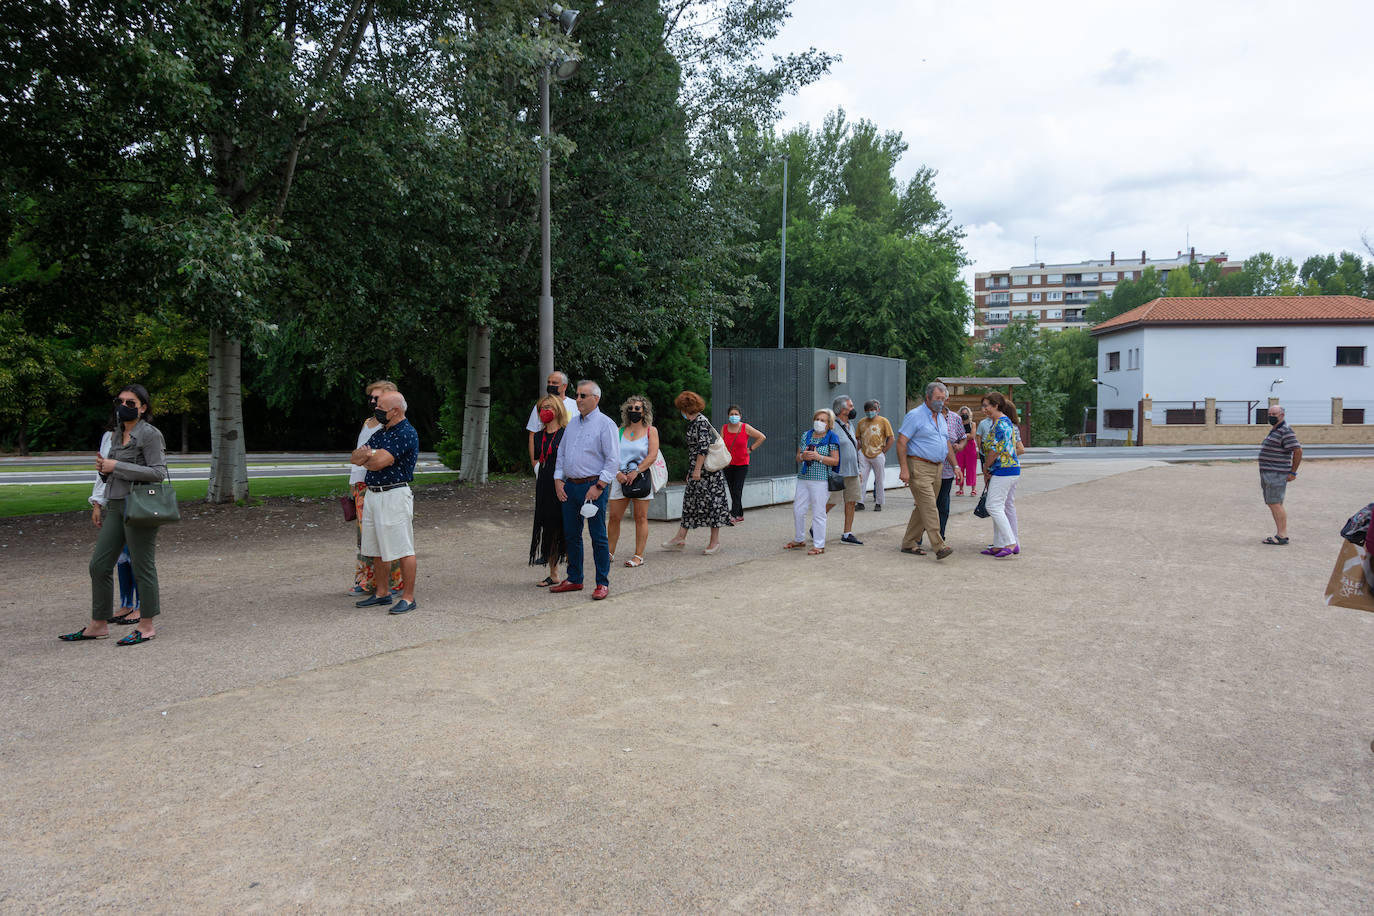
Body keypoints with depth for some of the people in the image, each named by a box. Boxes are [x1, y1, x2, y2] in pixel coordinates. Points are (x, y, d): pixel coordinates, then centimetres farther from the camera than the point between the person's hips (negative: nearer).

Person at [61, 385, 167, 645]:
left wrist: (116, 466, -15)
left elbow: (158, 472, -16)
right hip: (115, 505, 8)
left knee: (142, 566, -1)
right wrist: (104, 468, 1)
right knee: (99, 565, 9)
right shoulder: (118, 434, 16)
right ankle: (98, 625, 19)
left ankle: (146, 626, 9)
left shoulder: (149, 434, -9)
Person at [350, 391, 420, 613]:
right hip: (372, 495, 10)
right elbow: (355, 458, 11)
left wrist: (366, 457, 1)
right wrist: (369, 454, -11)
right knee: (377, 549, 15)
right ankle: (381, 594, 25)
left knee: (403, 549, -5)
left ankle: (408, 597, 0)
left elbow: (379, 462, -21)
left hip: (395, 496, -9)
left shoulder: (407, 433, -13)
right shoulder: (380, 433, 17)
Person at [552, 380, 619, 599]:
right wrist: (558, 479, 8)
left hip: (593, 487, -7)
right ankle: (574, 579, 22)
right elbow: (561, 453, 20)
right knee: (571, 535, 11)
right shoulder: (572, 423, 15)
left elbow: (613, 460, -10)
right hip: (569, 486, 7)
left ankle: (603, 583, 4)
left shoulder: (605, 424, -6)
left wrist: (599, 486, -15)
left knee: (598, 536, -3)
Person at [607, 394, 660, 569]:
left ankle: (639, 556, 3)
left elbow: (652, 456, -5)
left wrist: (636, 471, -15)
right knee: (614, 517, 1)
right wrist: (618, 473, -10)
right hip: (621, 478, 3)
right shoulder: (620, 430, 13)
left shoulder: (651, 430, 5)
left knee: (640, 517, -1)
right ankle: (610, 553, 11)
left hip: (641, 477, -3)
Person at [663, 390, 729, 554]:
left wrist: (697, 470, -20)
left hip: (706, 470, -10)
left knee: (710, 502, -3)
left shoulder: (701, 422, -14)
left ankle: (715, 540, 4)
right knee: (690, 501, 9)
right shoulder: (693, 422, 15)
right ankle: (680, 537, 12)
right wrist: (691, 471, 22)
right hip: (696, 470, 10)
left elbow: (703, 448, -20)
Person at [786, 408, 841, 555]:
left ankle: (819, 545, 5)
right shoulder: (806, 435, 12)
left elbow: (835, 461, -7)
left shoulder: (832, 438, -2)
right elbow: (798, 457, 15)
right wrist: (803, 456, -8)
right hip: (803, 478, 6)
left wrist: (818, 457, -18)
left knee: (818, 513, -3)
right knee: (798, 510, 9)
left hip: (821, 481, -6)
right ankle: (799, 540, 27)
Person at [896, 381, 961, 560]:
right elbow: (901, 442, -13)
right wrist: (904, 469, -20)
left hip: (936, 468, 8)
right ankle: (939, 546, -19)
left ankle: (908, 543, 17)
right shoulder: (915, 415, -8)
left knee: (922, 508, 9)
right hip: (919, 467, -8)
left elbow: (947, 444, 25)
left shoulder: (940, 418, 18)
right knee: (929, 508, -14)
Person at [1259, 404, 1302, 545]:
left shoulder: (1286, 431, -12)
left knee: (1275, 504, -12)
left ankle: (1282, 536, -11)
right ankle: (1280, 534, 14)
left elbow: (1298, 450, -19)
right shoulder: (1274, 430, 19)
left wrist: (1293, 472, -15)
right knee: (1272, 504, 10)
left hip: (1276, 474, -10)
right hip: (1267, 474, 10)